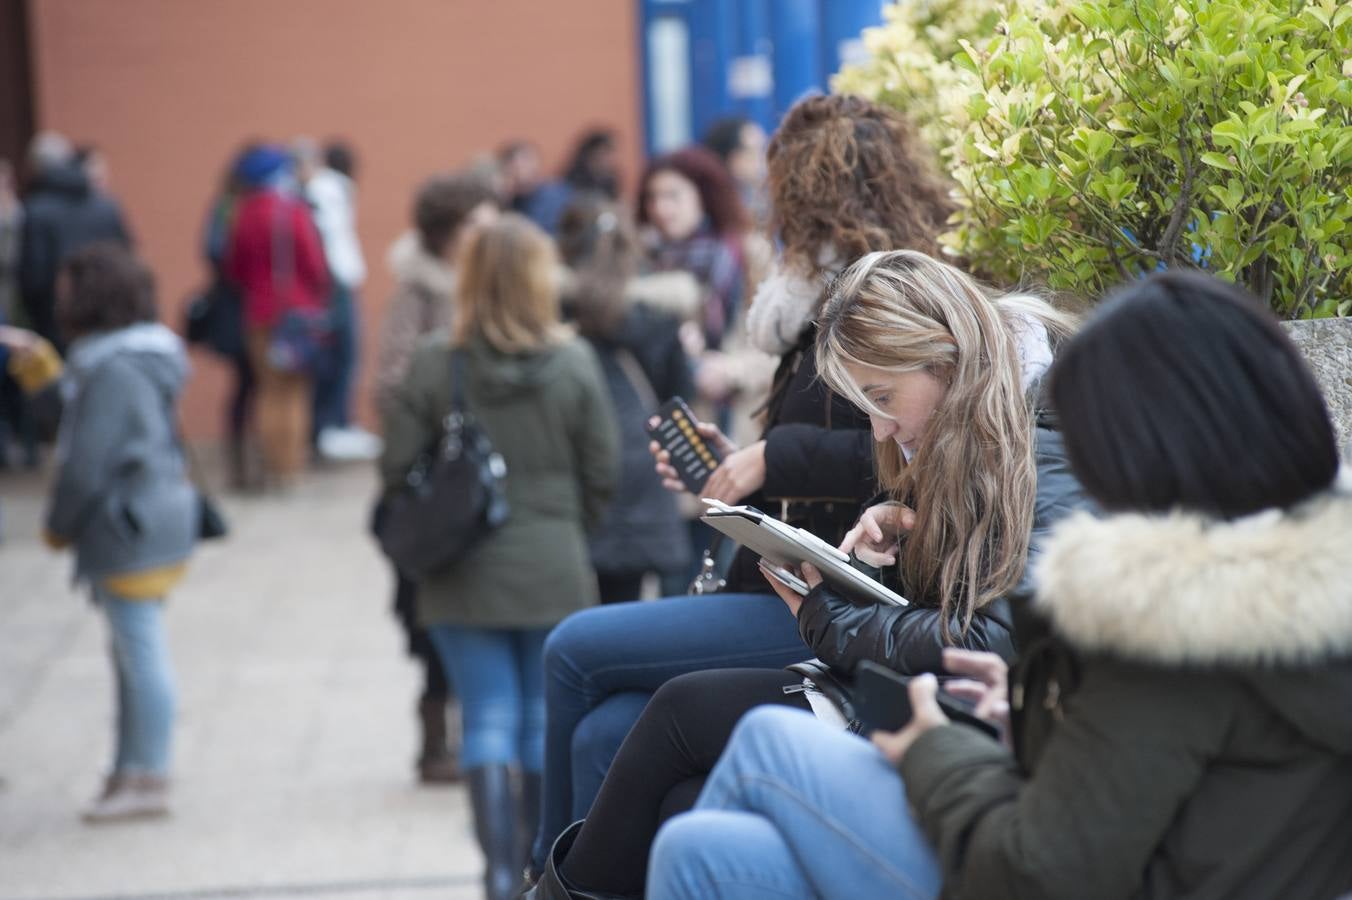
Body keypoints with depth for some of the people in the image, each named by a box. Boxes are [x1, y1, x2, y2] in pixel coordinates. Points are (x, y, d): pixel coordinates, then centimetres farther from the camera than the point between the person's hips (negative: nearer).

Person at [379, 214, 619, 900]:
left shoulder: (434, 364, -8)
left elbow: (398, 470, -6)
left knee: (488, 720, 4)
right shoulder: (572, 363, -7)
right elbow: (602, 472, -1)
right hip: (554, 572, 0)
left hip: (464, 577, 0)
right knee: (547, 720, 11)